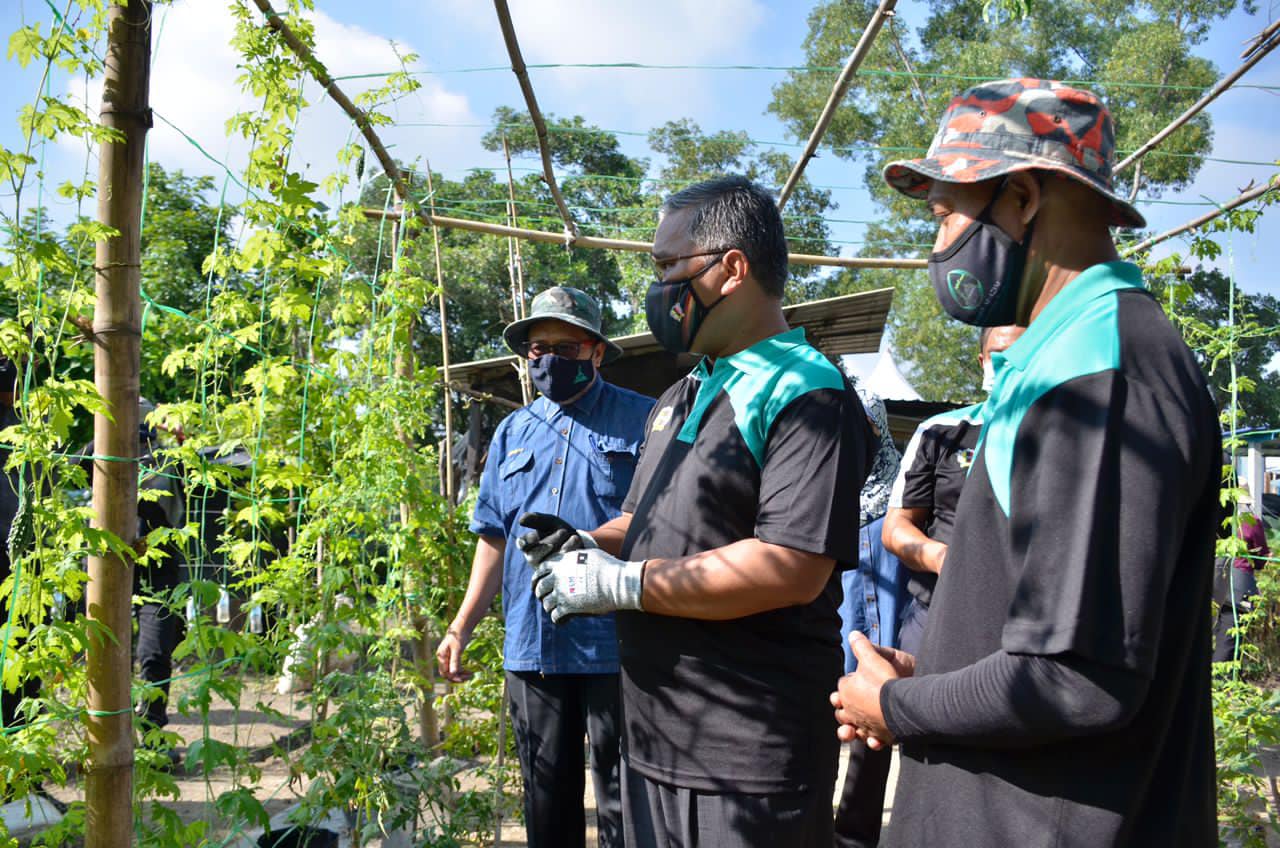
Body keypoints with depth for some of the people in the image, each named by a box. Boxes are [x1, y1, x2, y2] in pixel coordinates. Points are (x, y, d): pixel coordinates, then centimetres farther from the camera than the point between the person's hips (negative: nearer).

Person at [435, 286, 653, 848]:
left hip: (615, 646, -4)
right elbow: (494, 539, 16)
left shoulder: (642, 420, -1)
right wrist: (461, 627, 11)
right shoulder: (513, 433, 15)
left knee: (623, 802, 4)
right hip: (531, 646, 5)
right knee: (547, 798, 15)